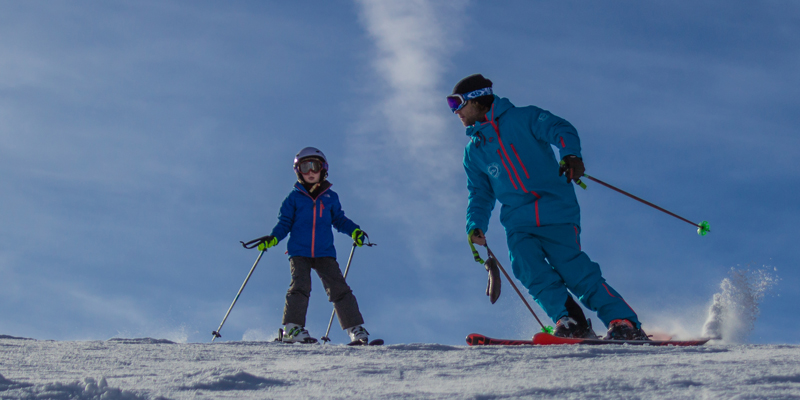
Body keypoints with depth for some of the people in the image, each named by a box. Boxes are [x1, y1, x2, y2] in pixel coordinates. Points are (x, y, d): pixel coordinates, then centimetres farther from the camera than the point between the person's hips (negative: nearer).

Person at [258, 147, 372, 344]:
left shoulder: (330, 197, 11)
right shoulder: (294, 198, 7)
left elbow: (339, 220, 17)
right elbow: (284, 223, 7)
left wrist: (354, 231, 0)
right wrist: (273, 238, -9)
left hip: (324, 253, 1)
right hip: (299, 252, -1)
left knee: (338, 287, -7)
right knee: (300, 286, -18)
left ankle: (356, 329, -3)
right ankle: (292, 328, -12)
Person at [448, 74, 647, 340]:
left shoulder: (522, 118, 5)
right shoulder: (473, 151, 20)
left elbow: (560, 130, -8)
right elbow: (481, 195, 23)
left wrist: (570, 155, -30)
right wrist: (476, 225, 5)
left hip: (556, 213, -4)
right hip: (518, 223, 5)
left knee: (575, 271, -17)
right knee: (530, 269, -22)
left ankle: (625, 324, -12)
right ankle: (571, 321, -19)